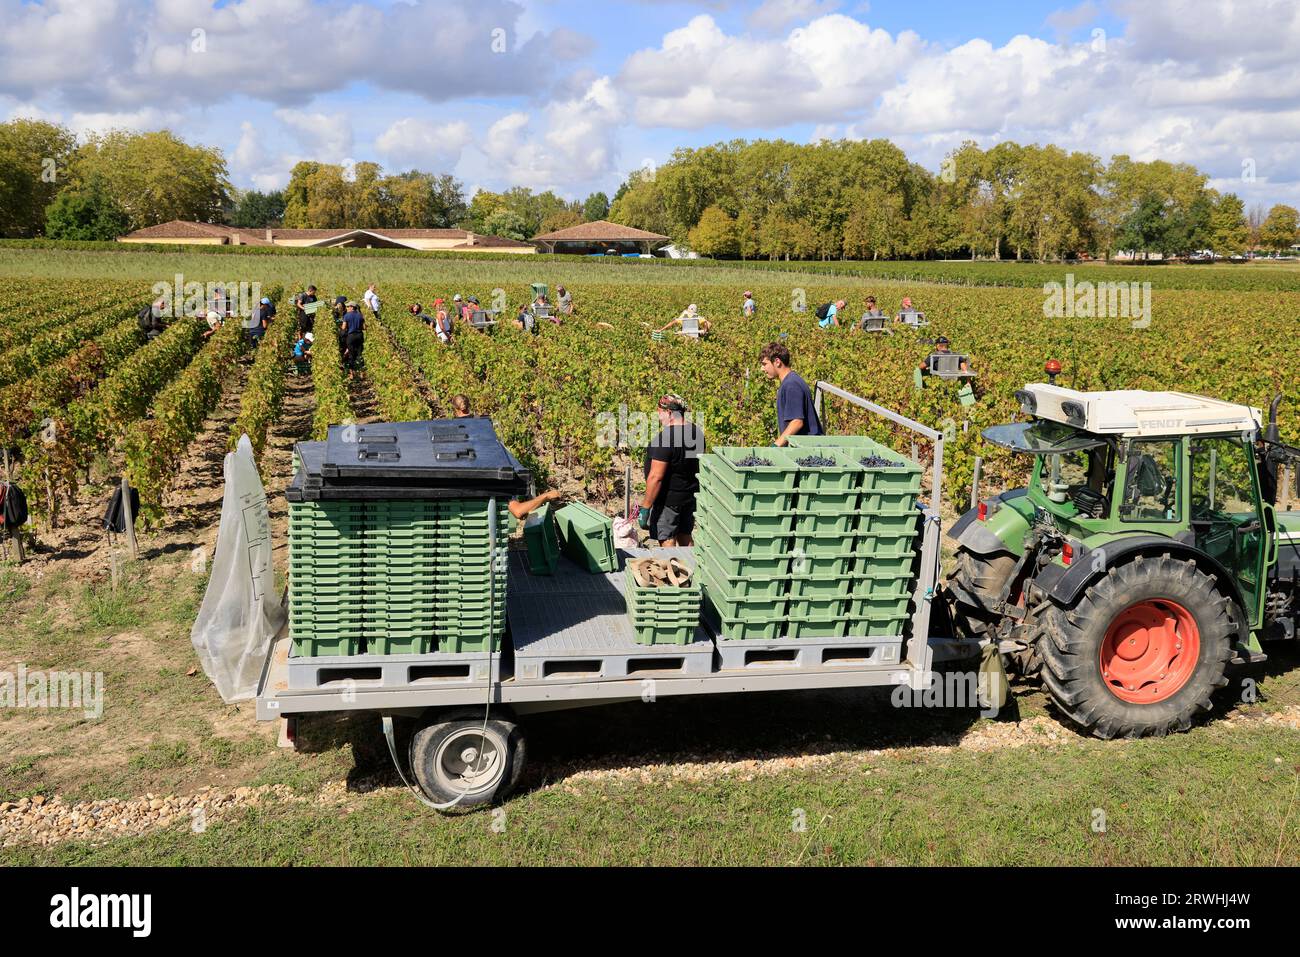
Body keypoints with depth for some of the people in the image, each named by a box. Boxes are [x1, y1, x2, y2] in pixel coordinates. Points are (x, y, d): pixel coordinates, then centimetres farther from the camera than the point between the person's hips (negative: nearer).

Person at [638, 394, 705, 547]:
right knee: (685, 537, 19)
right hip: (691, 496, 8)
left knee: (667, 541, 1)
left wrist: (645, 508, -20)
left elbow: (656, 477, -25)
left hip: (668, 499, -8)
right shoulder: (697, 432, 3)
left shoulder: (665, 437, -23)